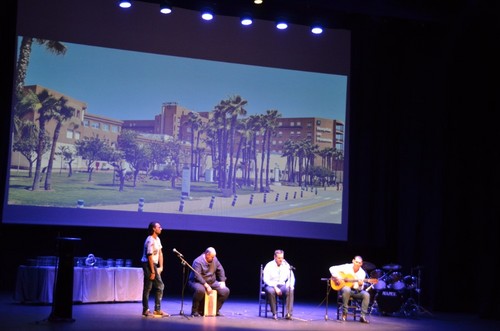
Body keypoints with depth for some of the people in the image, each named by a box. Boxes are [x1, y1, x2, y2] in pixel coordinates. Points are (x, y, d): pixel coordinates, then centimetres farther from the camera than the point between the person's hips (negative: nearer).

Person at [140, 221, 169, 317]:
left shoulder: (157, 239, 10)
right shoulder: (150, 241, -19)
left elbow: (160, 253, 12)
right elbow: (150, 257, -20)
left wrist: (161, 267, 6)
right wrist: (152, 272, -20)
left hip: (154, 264, 10)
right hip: (148, 264, -10)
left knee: (160, 286, 10)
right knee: (148, 288, -3)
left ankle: (157, 310, 14)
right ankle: (145, 310, 4)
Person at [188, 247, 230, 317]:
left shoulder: (214, 259, 3)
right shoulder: (198, 261, -18)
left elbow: (220, 270, 12)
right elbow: (197, 275, -27)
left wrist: (222, 281, -2)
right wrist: (206, 285, -33)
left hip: (211, 282, 7)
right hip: (197, 282, -7)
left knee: (225, 291, -10)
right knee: (200, 290, -42)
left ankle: (216, 310, 5)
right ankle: (195, 311, -21)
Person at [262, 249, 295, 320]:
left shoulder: (286, 266, 6)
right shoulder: (269, 265, -4)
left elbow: (291, 278, 7)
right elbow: (266, 279, -12)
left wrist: (289, 286, -15)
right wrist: (275, 287, -24)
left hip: (282, 285, 2)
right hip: (271, 285, -2)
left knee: (290, 290, -31)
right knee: (270, 291, -38)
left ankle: (289, 313, -34)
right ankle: (274, 314, -28)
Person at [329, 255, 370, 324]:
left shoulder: (362, 273, -1)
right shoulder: (346, 267, -7)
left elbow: (360, 288, -3)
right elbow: (332, 268, -9)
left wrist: (360, 285, -26)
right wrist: (337, 278, -22)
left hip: (356, 291, 3)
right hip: (345, 288, -3)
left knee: (366, 295, -25)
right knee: (347, 290, -40)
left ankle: (363, 316, -20)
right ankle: (344, 313, -27)